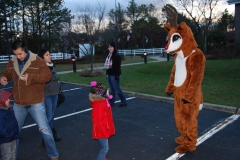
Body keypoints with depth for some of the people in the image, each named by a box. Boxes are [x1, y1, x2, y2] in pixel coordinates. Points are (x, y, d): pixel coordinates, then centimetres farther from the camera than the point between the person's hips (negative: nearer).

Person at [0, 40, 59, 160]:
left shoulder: (37, 61, -13)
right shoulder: (12, 62, 3)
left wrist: (30, 77, -28)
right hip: (18, 103, 5)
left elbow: (47, 75, -19)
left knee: (45, 130, 1)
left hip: (36, 103, -5)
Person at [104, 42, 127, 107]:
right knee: (111, 89, 13)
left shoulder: (117, 56, -13)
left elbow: (118, 67, -18)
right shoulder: (109, 55, 13)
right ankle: (111, 102, 20)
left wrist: (117, 75, -22)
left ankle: (124, 102, 6)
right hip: (109, 75, 8)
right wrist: (107, 73, 15)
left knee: (117, 89, -4)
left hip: (114, 75, -8)